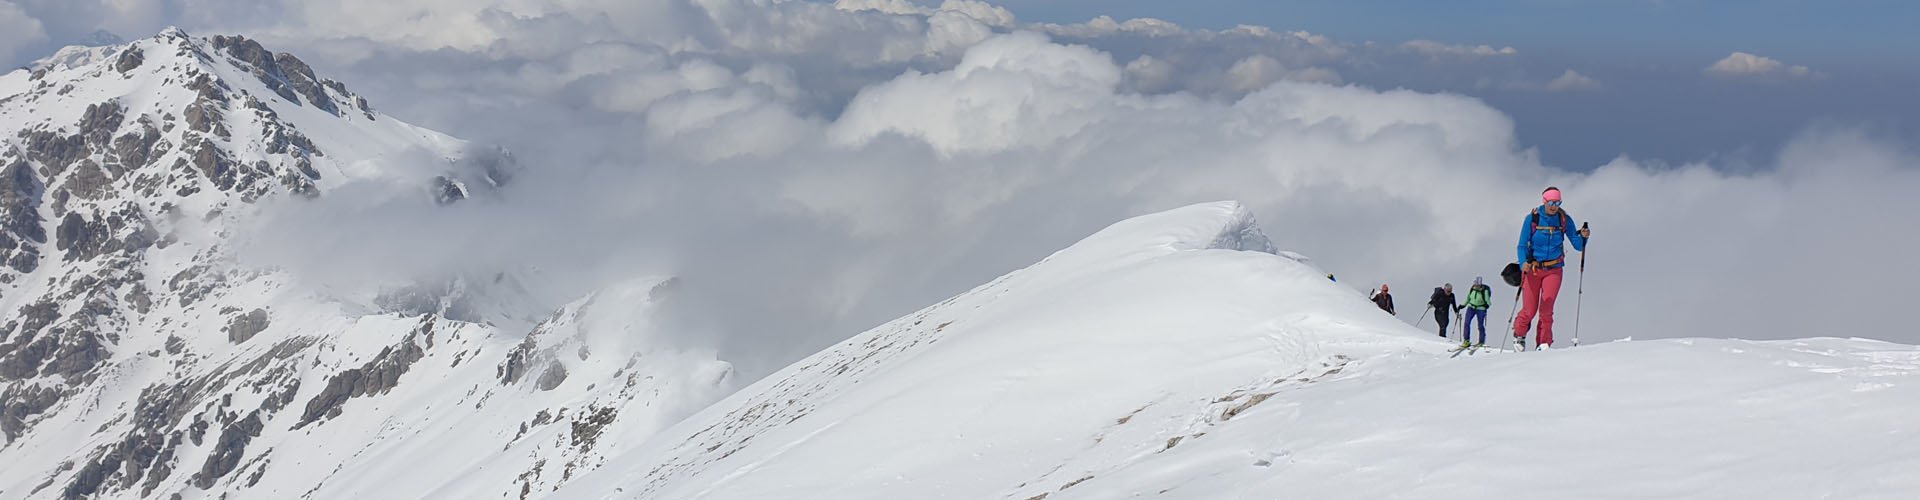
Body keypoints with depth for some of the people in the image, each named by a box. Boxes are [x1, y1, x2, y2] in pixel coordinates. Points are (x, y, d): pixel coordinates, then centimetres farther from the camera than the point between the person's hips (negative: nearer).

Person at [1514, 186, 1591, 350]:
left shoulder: (1564, 219, -1)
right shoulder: (1532, 218, -6)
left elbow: (1578, 245, 1)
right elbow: (1522, 246, -4)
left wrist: (1583, 237, -20)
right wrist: (1523, 263, -22)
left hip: (1554, 269, 1)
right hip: (1533, 268, -1)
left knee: (1546, 309, -13)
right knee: (1529, 311, -2)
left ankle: (1544, 343, 2)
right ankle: (1519, 334, 28)